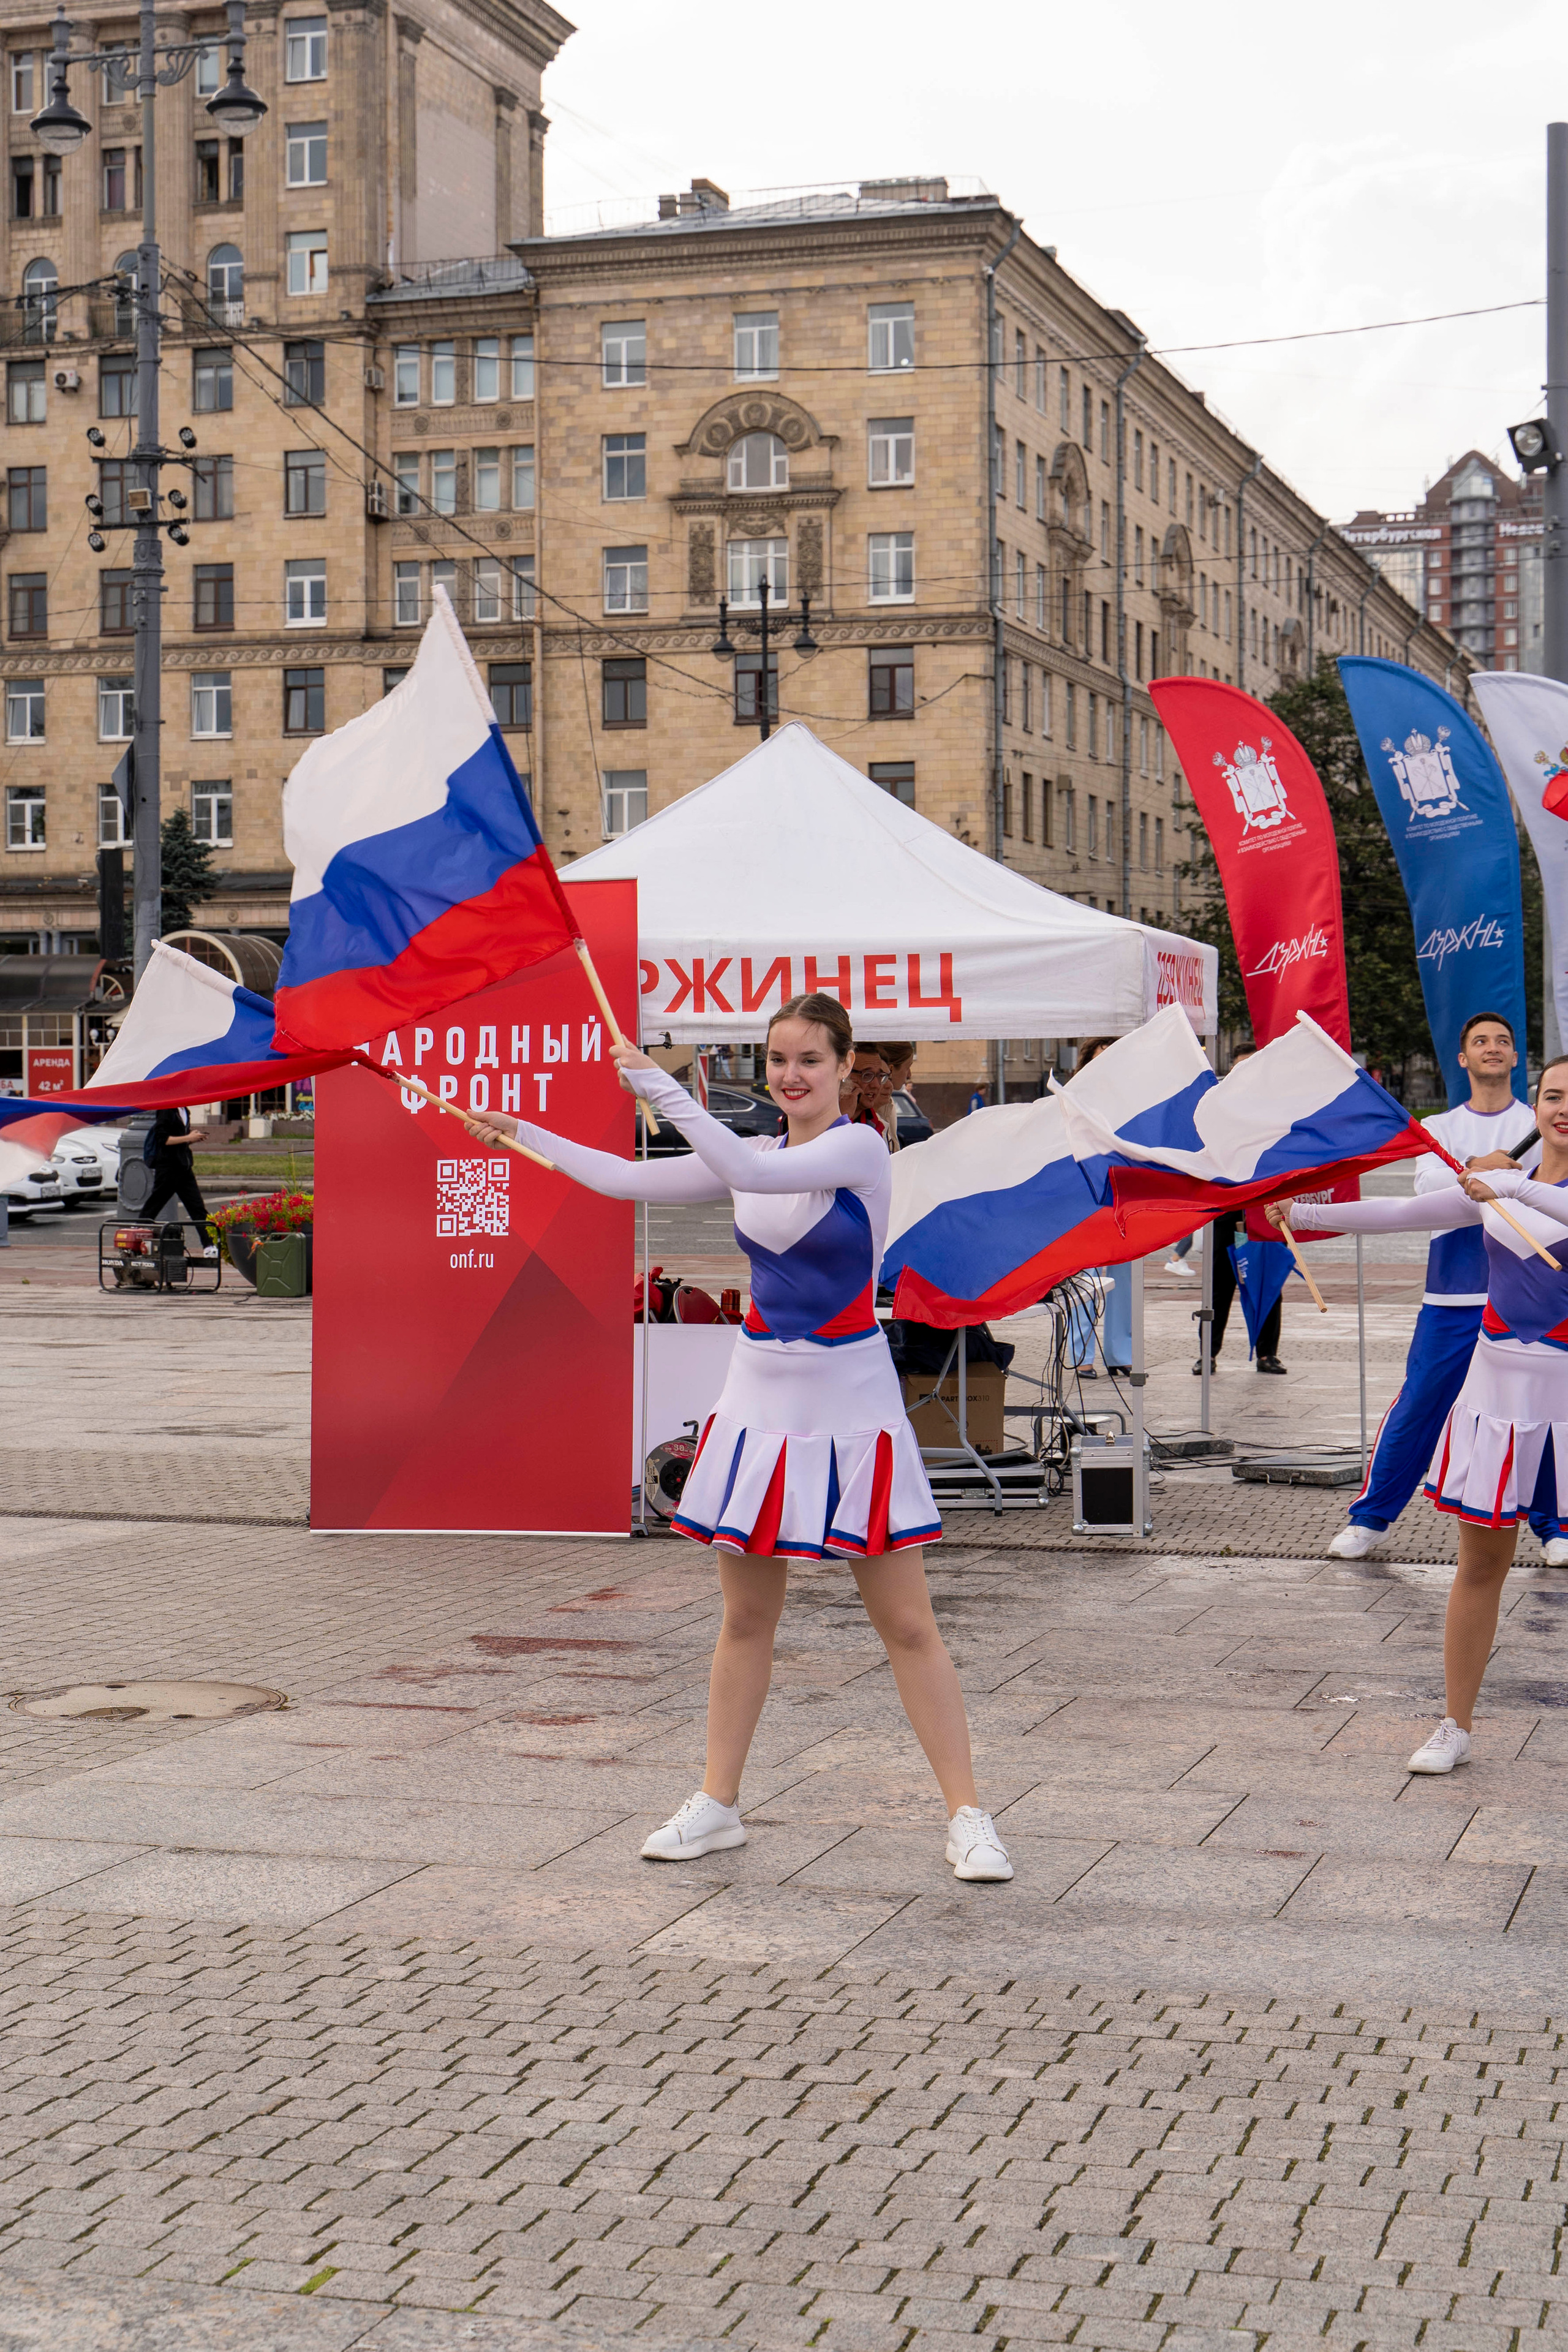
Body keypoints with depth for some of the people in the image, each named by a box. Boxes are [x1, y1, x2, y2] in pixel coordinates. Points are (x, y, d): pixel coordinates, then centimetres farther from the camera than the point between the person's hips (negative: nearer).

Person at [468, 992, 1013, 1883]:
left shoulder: (860, 1148, -11)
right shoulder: (754, 1154, 8)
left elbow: (750, 1171, -27)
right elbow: (631, 1180, 15)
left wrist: (662, 1087, -25)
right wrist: (522, 1135, 15)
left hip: (851, 1408, -6)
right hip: (761, 1400, 6)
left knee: (908, 1625, -2)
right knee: (747, 1616, 12)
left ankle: (968, 1817, 5)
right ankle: (718, 1804, 23)